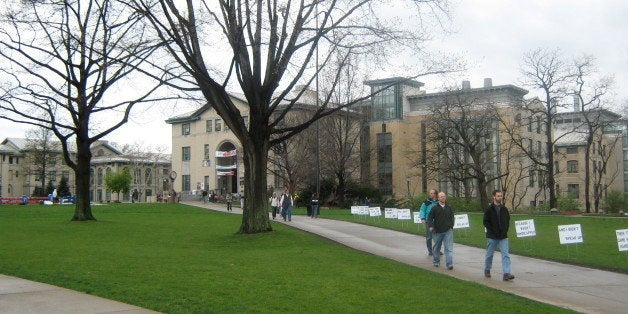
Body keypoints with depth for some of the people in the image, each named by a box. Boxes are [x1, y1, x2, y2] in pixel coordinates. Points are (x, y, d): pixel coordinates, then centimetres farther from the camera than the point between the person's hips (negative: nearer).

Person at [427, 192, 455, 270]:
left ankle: (449, 264, -13)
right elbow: (430, 218, 2)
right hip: (437, 231, 0)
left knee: (449, 248, -10)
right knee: (436, 248, 13)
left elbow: (452, 218, 19)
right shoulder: (434, 208, 1)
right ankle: (436, 262, 31)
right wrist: (431, 226, -13)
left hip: (448, 231, 0)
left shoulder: (449, 208, 10)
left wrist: (451, 226, 6)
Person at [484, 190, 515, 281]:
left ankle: (506, 274, -13)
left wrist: (505, 230, 2)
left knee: (506, 255, -8)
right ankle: (487, 270, 30)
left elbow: (507, 220, 17)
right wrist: (493, 231, -14)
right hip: (492, 237, -3)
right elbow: (486, 222, -7)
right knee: (489, 254, 10)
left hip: (503, 237, 3)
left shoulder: (504, 209, 8)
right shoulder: (489, 209, -5)